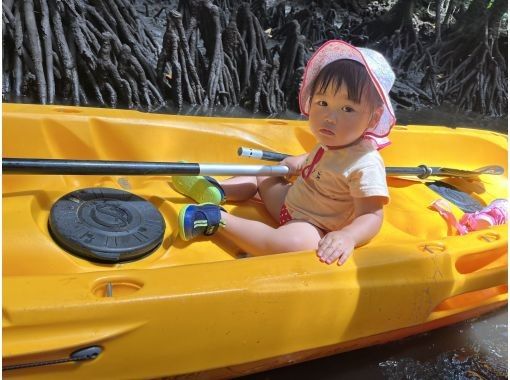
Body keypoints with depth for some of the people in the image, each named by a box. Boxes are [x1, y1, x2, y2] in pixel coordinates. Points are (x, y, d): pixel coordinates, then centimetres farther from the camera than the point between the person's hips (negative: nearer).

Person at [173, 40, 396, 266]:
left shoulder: (366, 165, -28)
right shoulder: (332, 143, -2)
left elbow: (371, 216, -32)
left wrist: (347, 237, -48)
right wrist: (302, 163, 11)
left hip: (313, 231, -9)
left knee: (296, 241, -40)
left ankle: (217, 220, -28)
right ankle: (215, 193, 3)